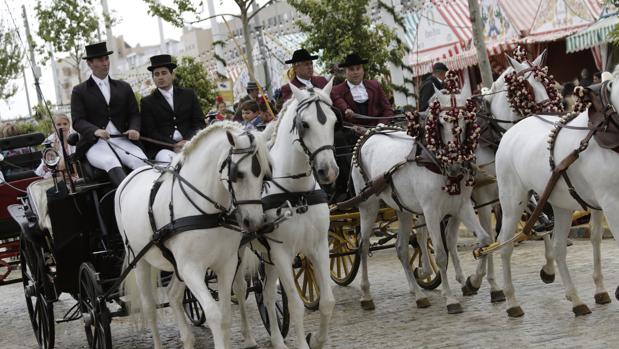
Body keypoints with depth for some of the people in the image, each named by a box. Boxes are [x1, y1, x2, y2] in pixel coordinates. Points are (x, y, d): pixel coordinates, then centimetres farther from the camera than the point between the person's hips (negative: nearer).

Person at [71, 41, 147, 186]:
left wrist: (134, 129, -8)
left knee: (141, 161, -30)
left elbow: (134, 114, 17)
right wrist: (95, 131, -22)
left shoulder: (124, 87, 22)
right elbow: (78, 121, 1)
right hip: (95, 143, -3)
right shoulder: (79, 91, 12)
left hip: (122, 140, 3)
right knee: (111, 162, -37)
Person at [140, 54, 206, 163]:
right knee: (167, 159, -36)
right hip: (162, 148, -2)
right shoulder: (147, 102, 12)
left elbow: (200, 123, 12)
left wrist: (189, 141, -10)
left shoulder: (189, 94, 18)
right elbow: (150, 132, 1)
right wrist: (173, 146, -15)